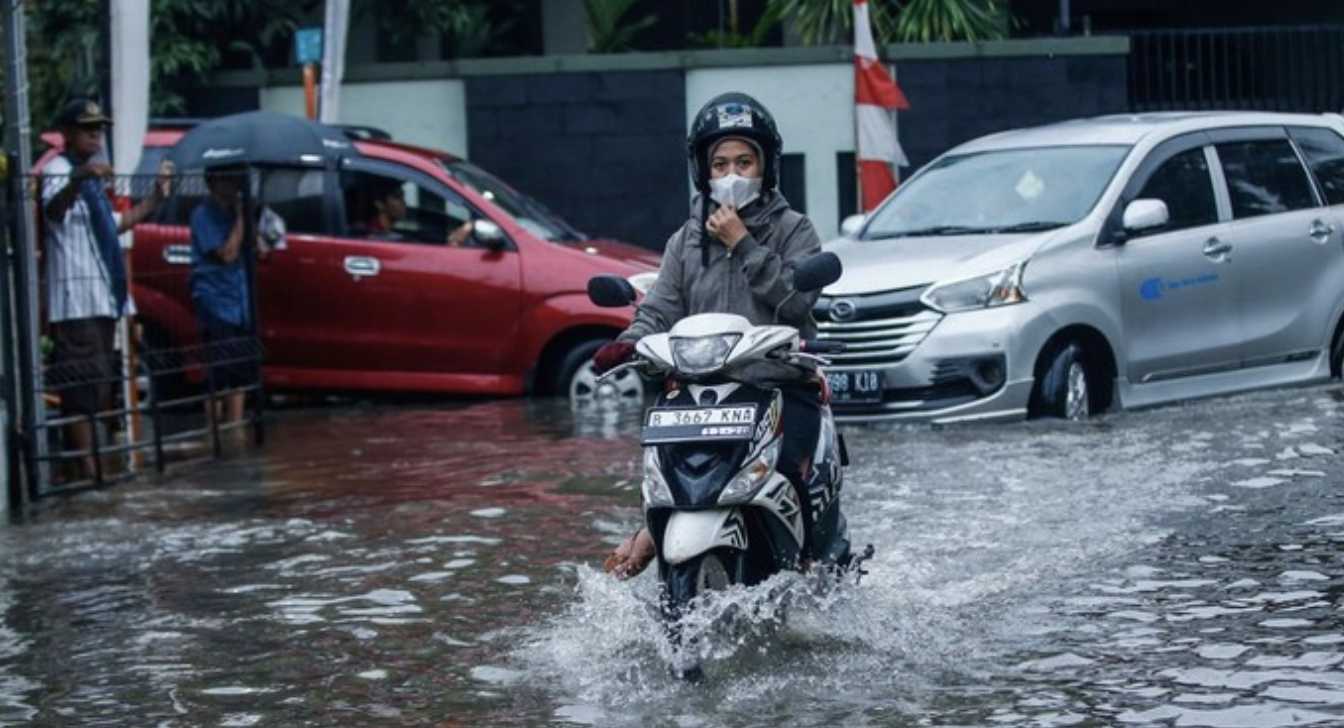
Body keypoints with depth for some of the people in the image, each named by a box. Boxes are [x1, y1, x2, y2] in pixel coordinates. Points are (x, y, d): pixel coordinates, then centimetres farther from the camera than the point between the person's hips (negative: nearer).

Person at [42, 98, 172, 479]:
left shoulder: (90, 178, 19)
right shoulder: (59, 172, -10)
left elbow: (112, 225, 33)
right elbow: (52, 210, -33)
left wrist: (155, 197, 31)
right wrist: (78, 179, -53)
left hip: (103, 297, 10)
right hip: (76, 298, -10)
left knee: (100, 386, 14)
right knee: (84, 386, -13)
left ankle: (95, 462, 21)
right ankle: (86, 465, -15)